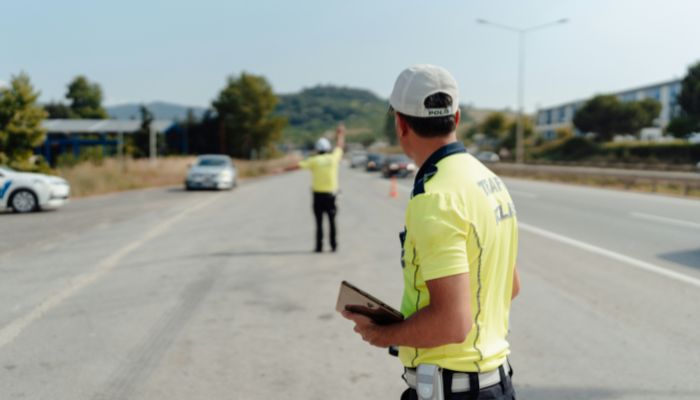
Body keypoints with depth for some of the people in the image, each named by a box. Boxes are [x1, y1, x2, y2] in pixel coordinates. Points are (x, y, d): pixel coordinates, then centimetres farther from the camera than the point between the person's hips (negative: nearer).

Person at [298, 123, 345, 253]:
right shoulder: (333, 158, -1)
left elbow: (299, 165, -5)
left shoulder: (314, 161, -4)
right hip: (330, 194, 1)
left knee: (319, 222, 4)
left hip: (318, 194, -1)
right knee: (332, 221, 10)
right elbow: (339, 146, 16)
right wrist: (341, 134, 32)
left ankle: (319, 246, 3)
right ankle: (333, 245, 10)